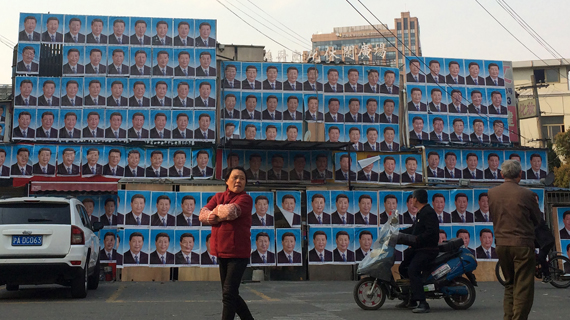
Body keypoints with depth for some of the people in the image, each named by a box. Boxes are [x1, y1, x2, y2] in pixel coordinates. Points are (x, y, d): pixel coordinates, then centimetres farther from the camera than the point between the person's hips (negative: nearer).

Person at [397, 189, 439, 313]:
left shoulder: (428, 212, -14)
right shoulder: (422, 213, 20)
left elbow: (431, 232, -26)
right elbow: (413, 229, 28)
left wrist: (416, 240, -28)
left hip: (427, 249, -11)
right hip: (418, 248, 11)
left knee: (413, 270, -26)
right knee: (403, 268, 17)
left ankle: (423, 303, -30)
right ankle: (411, 299, 24)